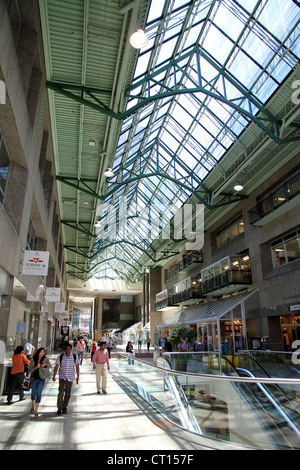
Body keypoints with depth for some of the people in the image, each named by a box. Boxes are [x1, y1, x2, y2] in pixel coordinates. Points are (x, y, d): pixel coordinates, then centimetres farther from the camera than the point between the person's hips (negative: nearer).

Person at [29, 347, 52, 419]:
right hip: (34, 379, 1)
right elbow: (30, 370, -13)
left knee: (39, 394, -10)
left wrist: (45, 364, -25)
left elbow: (50, 366, -5)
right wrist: (37, 367, -30)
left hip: (42, 379, -1)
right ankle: (33, 406, 47)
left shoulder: (45, 358, -8)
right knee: (33, 393, 20)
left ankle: (36, 411, -4)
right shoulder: (33, 360, -11)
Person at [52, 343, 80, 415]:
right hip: (62, 377, -1)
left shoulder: (75, 357, -2)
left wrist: (78, 376, 5)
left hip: (70, 377, 1)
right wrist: (54, 376, -4)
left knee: (68, 393, 8)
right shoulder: (60, 356, -4)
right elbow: (56, 366, 0)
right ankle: (59, 408, 3)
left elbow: (77, 367, 5)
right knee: (61, 392, -8)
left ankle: (65, 407, 24)